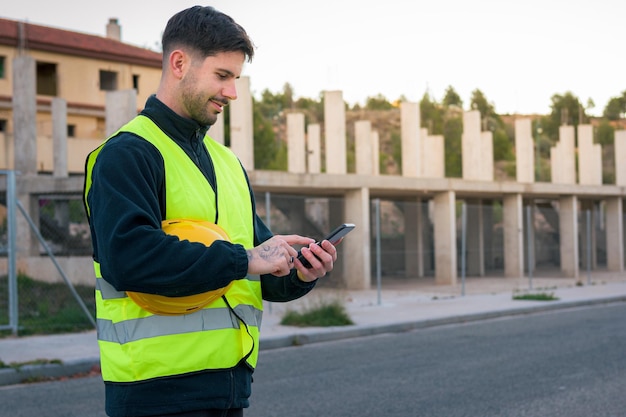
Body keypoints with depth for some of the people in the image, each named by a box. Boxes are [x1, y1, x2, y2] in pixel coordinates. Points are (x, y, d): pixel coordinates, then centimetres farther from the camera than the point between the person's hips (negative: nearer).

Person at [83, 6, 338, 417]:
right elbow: (127, 256, -24)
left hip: (230, 384, 8)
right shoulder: (127, 154, -8)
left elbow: (259, 277, 22)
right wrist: (244, 260, -21)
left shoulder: (227, 162, 19)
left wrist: (298, 274, -1)